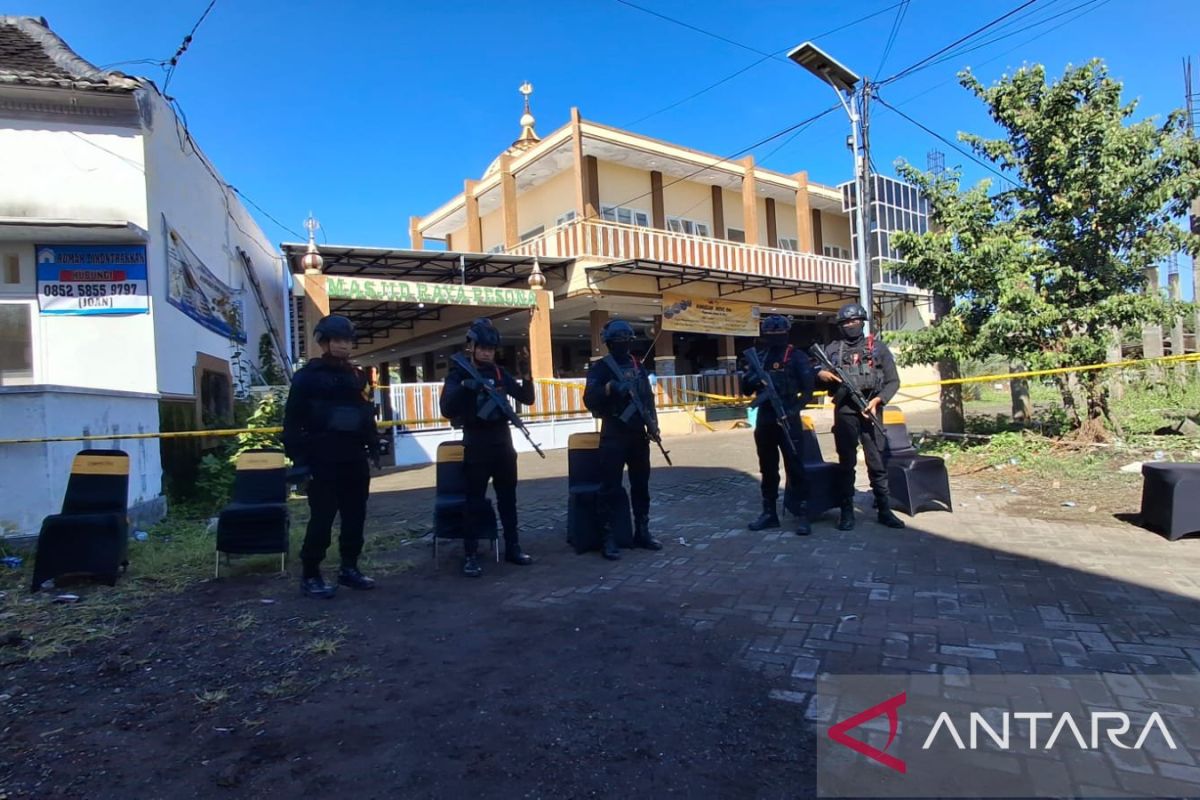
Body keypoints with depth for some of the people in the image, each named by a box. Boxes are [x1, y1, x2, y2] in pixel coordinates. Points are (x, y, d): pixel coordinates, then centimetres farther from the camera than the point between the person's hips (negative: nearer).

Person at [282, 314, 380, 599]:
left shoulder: (358, 376, 12)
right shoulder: (308, 375, -4)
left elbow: (367, 415, 19)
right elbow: (292, 420, -7)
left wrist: (374, 447, 11)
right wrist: (298, 458, -13)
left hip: (354, 460, 6)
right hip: (323, 461, -6)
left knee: (355, 517, 10)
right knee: (321, 519, -3)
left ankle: (349, 568, 22)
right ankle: (310, 575, 10)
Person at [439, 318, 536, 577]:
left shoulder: (499, 373, 8)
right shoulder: (458, 374, -4)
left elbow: (527, 399, 6)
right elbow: (447, 411, -17)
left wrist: (526, 375, -11)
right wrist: (463, 387, -31)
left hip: (503, 442, 5)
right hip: (476, 445, -4)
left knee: (508, 498, 11)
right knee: (475, 501, -2)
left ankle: (512, 548, 21)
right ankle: (470, 555, 5)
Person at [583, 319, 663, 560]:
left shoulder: (638, 366, 12)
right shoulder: (600, 367, -5)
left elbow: (648, 396, 15)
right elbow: (589, 400, -17)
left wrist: (652, 422, 1)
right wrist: (609, 388, -31)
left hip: (638, 434, 6)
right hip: (613, 436, -6)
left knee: (641, 485, 11)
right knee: (611, 488, -4)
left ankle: (642, 532, 20)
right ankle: (609, 537, 1)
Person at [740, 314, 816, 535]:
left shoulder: (796, 357, -3)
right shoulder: (758, 357, 10)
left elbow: (808, 390, -7)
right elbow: (746, 390, 12)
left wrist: (793, 409, -21)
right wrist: (751, 379, -11)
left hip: (787, 419, -5)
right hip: (764, 419, 5)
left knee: (794, 468, -5)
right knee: (768, 469, 11)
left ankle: (802, 515, 0)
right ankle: (769, 513, 20)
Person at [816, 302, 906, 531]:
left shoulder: (878, 347, 9)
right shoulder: (832, 349, 10)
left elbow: (893, 381, 6)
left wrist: (878, 400, -9)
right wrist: (820, 374, -15)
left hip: (870, 409, 0)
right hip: (844, 411, 0)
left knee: (877, 462, 3)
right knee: (846, 463, 4)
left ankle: (884, 510, 12)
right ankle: (847, 512, 10)